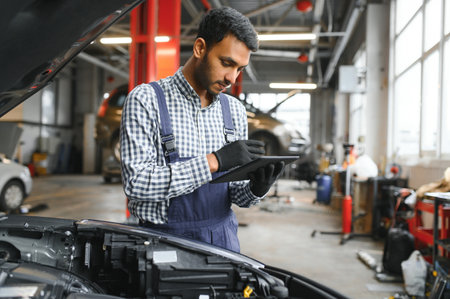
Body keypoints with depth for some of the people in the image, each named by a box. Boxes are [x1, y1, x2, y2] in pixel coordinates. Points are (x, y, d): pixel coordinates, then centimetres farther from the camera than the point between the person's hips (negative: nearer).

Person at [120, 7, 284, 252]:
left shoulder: (234, 110, 9)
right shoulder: (146, 100, -8)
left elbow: (235, 192, 12)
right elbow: (137, 182, -19)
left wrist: (255, 189, -11)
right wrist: (214, 161, -22)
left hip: (223, 239, 4)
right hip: (166, 239, -4)